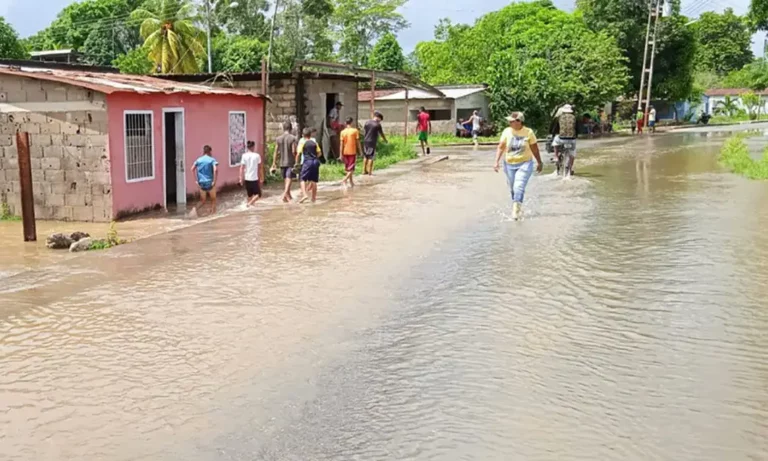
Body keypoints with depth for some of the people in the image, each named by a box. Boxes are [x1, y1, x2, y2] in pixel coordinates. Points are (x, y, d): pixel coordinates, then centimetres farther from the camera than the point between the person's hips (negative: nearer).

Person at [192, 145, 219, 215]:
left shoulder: (199, 160, 7)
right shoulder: (212, 160, -6)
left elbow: (193, 169, 3)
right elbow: (215, 170, -21)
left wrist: (196, 180, 6)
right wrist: (214, 181, -15)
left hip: (201, 183, 4)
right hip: (210, 183, -4)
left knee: (202, 201, 12)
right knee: (213, 200, 14)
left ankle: (196, 209, -16)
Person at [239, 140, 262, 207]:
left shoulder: (244, 156, -1)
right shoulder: (257, 156, -5)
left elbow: (242, 168, -4)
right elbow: (259, 168, 0)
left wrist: (241, 179, 2)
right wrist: (260, 179, 9)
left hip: (247, 179, 3)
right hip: (255, 179, -3)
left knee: (249, 195, 15)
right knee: (258, 194, 5)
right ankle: (250, 203, -16)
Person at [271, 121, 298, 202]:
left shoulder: (278, 139, 4)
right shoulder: (292, 138, -8)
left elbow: (276, 153, 5)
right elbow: (294, 151, -13)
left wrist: (274, 164, 9)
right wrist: (296, 162, -3)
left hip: (282, 163, 5)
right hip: (290, 162, -5)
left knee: (286, 180, 15)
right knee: (289, 179, -6)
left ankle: (289, 196, 26)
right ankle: (285, 194, -22)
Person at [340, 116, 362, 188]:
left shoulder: (343, 132, 0)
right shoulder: (355, 130, -7)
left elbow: (342, 144, -1)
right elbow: (358, 142, -5)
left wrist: (341, 154, 3)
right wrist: (360, 150, 5)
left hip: (345, 152, 4)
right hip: (352, 152, -4)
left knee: (348, 168, 15)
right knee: (351, 168, -1)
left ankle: (351, 182, 22)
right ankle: (345, 179, -21)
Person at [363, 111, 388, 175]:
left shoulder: (367, 122, 6)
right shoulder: (378, 124, -9)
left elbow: (364, 132, 12)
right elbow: (381, 134, 1)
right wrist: (385, 140, 18)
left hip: (365, 141, 6)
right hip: (372, 142, -6)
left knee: (366, 157, 14)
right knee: (371, 157, 0)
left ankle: (364, 171, 17)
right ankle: (370, 172, 1)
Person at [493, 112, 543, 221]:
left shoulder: (528, 132, -8)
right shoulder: (507, 132, -5)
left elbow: (534, 148, 1)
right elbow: (501, 147, 0)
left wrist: (539, 162, 9)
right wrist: (497, 162, -8)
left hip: (525, 164, -3)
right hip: (509, 164, 3)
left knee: (519, 187, -19)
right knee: (513, 189, 13)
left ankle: (516, 210, -16)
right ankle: (518, 208, 34)